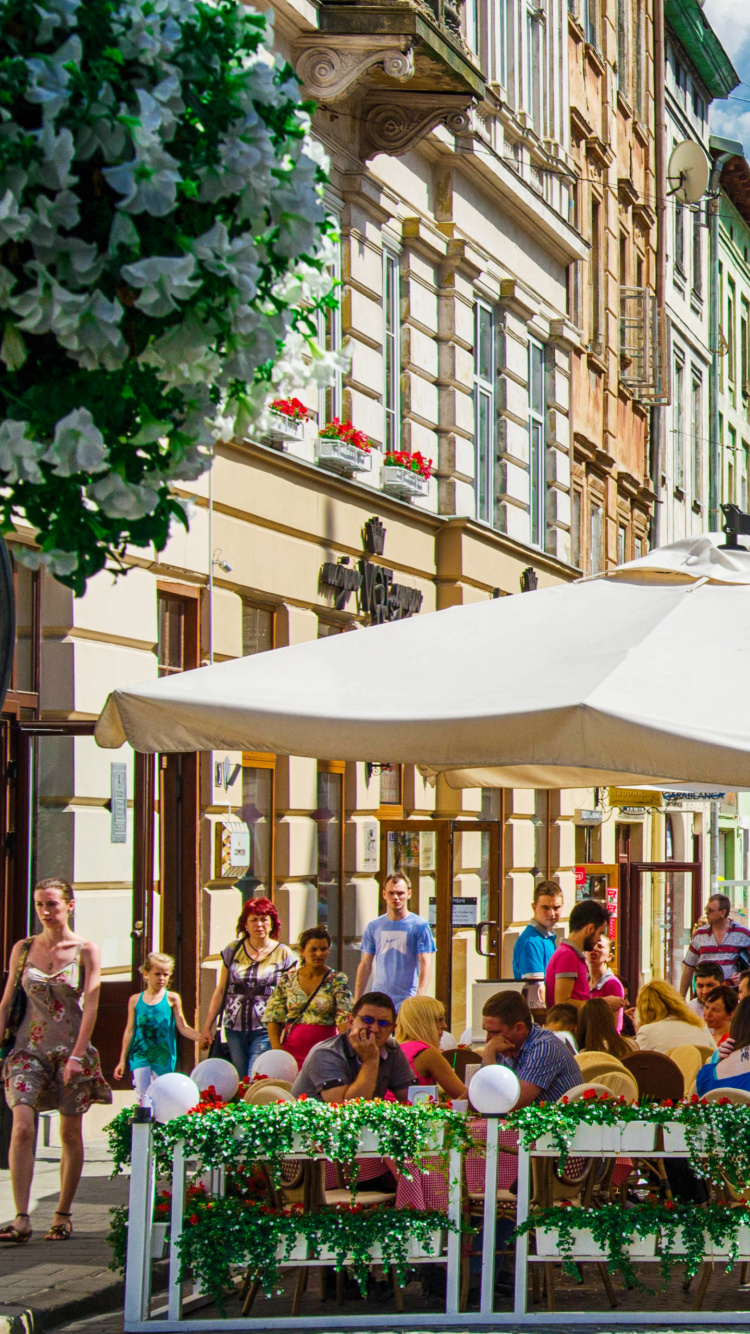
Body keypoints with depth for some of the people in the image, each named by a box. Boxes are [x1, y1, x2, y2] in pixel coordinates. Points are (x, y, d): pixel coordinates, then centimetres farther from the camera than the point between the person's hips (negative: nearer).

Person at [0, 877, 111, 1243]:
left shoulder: (85, 951, -1)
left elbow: (90, 1006, -6)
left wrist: (77, 1055, -13)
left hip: (71, 1050, -1)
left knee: (71, 1135, 6)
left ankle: (63, 1216, 18)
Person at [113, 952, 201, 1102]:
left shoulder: (172, 999, 2)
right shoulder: (135, 1000, 6)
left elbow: (182, 1027, 1)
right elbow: (130, 1031, 11)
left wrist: (201, 1037, -17)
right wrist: (122, 1061, 11)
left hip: (163, 1056, -1)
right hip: (140, 1055, 1)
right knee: (143, 1098, -5)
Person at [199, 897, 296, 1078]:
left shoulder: (283, 954, 3)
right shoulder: (233, 950, 10)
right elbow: (220, 991, 14)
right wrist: (207, 1026, 11)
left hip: (265, 1031, -3)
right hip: (234, 1031, 3)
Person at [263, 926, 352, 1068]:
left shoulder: (337, 980, 1)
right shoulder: (287, 979, 7)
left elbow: (344, 1018, -8)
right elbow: (273, 1017, 8)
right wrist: (277, 1050, -2)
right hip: (290, 1050, 2)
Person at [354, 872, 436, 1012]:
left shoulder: (419, 926, -1)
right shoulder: (373, 926, 10)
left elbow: (426, 964, -7)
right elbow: (365, 965, 14)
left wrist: (419, 999, -20)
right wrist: (357, 1001, 9)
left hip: (407, 1002, -3)